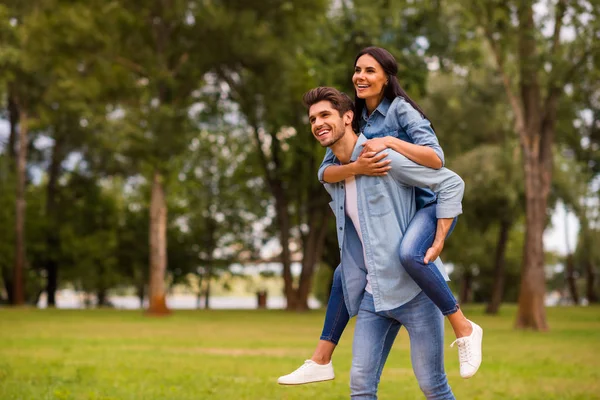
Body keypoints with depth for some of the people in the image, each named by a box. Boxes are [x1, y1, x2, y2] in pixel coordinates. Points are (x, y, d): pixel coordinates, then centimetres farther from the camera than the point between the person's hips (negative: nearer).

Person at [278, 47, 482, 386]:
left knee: (409, 254, -37)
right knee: (345, 274, 6)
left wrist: (389, 142, -32)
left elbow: (436, 159, -25)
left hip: (430, 205, -7)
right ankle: (321, 361, 15)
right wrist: (357, 167, -28)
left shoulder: (401, 110, -14)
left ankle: (464, 329, -21)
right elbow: (325, 173, -8)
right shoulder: (353, 118, 4)